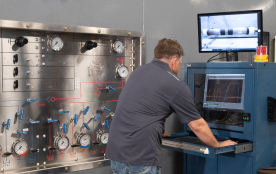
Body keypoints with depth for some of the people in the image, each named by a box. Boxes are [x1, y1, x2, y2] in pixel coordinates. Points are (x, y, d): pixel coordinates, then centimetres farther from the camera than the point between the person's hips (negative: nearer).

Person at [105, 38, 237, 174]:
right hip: (140, 157, -7)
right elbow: (197, 126, 2)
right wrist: (218, 145, 19)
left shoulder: (138, 71, 15)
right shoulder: (176, 86, -5)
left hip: (115, 152, 7)